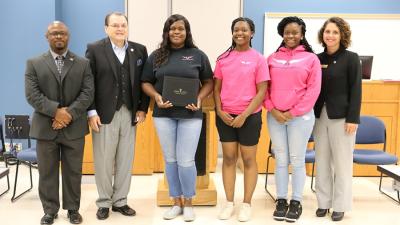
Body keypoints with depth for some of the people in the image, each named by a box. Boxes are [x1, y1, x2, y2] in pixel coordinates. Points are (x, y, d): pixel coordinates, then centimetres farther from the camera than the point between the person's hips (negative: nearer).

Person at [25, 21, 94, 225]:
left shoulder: (83, 63, 7)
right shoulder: (34, 63, 6)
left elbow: (88, 93, -3)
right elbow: (32, 95, -5)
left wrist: (69, 113, -15)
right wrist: (56, 111, -18)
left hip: (74, 127, 0)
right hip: (45, 127, 0)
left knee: (73, 172, 8)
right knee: (47, 172, 8)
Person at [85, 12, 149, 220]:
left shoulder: (140, 50, 7)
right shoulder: (95, 49, 0)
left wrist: (143, 108, 1)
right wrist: (91, 112, -10)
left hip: (130, 114, 3)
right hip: (104, 114, -2)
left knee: (126, 161, 9)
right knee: (103, 161, 6)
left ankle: (120, 201, 23)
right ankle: (104, 203, 21)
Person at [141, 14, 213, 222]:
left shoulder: (198, 55, 2)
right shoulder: (157, 56, 6)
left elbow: (208, 82, 6)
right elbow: (146, 82, 9)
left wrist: (199, 99, -11)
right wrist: (156, 96, -10)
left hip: (190, 114, -2)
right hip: (164, 114, 2)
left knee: (186, 161, -1)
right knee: (170, 160, 9)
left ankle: (188, 203, 19)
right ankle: (176, 203, 24)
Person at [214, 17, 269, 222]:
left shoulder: (258, 59, -3)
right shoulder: (223, 58, 5)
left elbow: (261, 92, -6)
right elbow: (216, 88, 9)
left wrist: (244, 115, -12)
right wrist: (220, 111, -5)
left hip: (249, 116, -2)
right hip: (225, 116, 3)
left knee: (248, 159, 7)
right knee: (229, 158, 8)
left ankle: (246, 204, 18)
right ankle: (229, 202, 19)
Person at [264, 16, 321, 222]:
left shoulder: (311, 58, 2)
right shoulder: (272, 58, 10)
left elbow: (313, 90, -4)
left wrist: (294, 112, -10)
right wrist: (272, 110, -6)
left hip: (300, 116, -2)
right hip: (275, 116, 2)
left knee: (297, 160, 2)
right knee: (281, 160, 7)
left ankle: (296, 202, 14)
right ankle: (281, 200, 17)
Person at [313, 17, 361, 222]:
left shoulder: (350, 58, -3)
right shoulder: (318, 58, 8)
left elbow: (355, 90, -6)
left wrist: (353, 119, -13)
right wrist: (311, 114, 4)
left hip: (341, 116, -4)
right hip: (320, 116, 4)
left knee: (342, 162, 4)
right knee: (322, 161, 9)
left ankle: (340, 205, 15)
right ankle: (323, 202, 21)